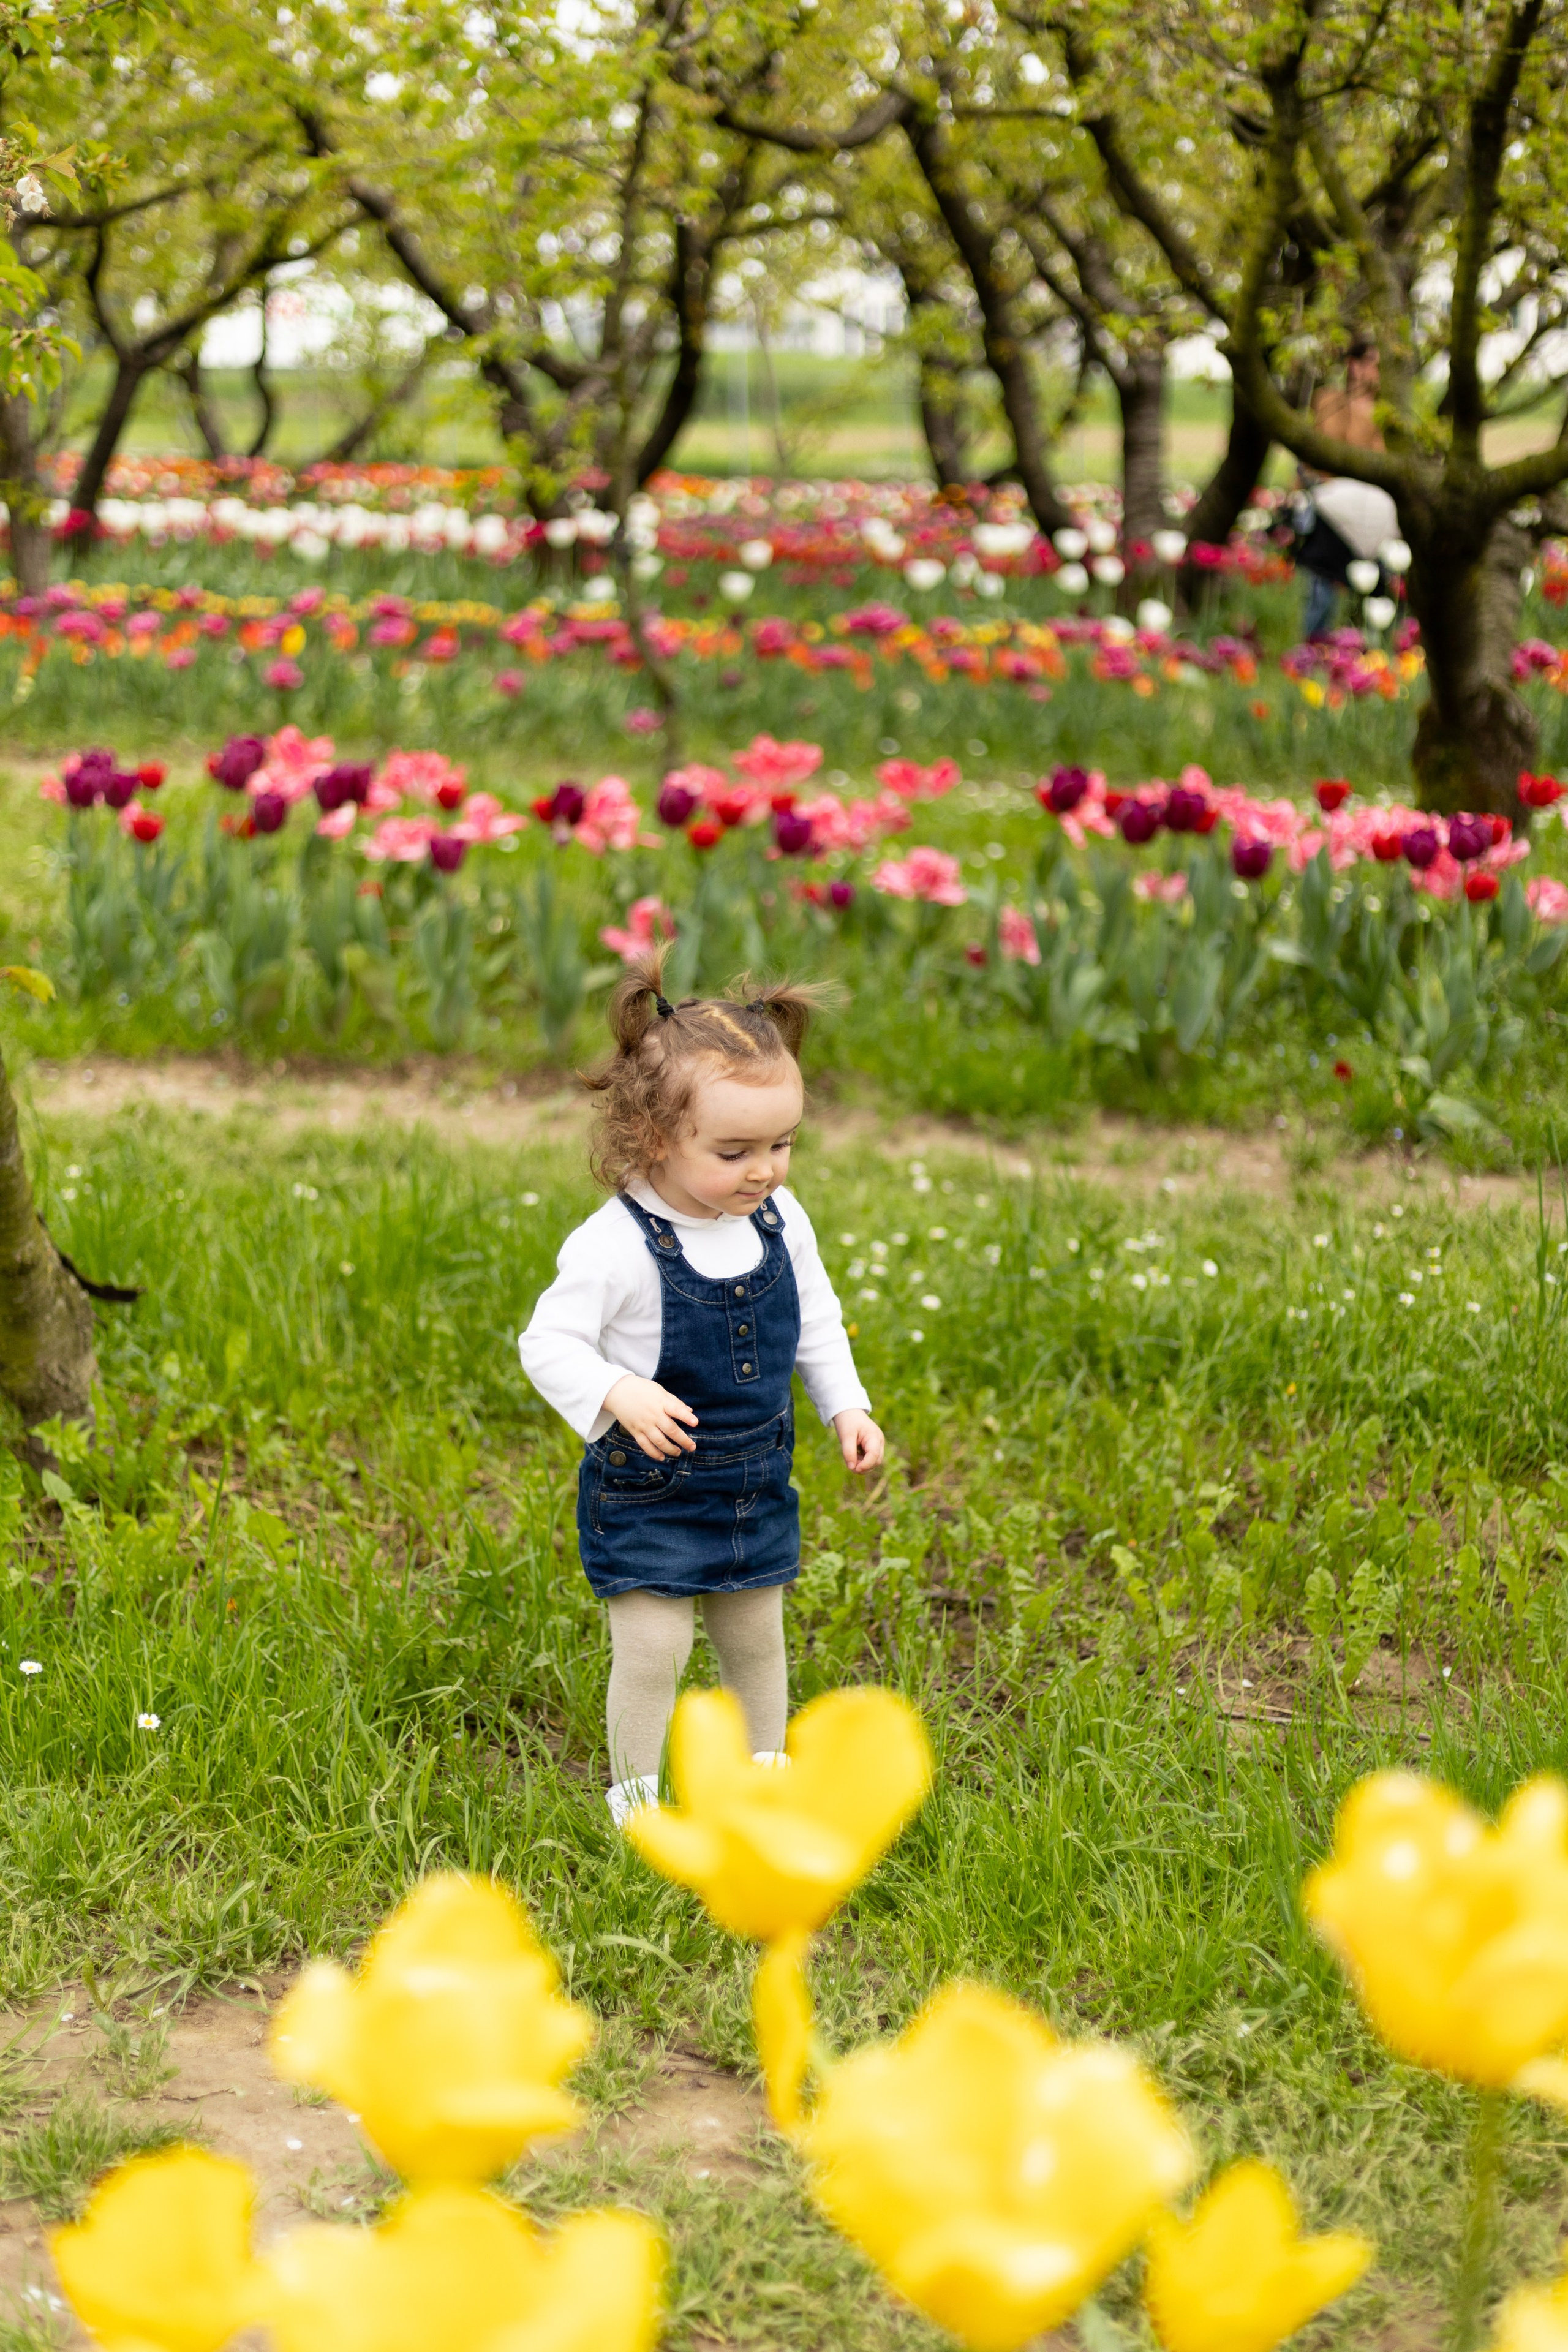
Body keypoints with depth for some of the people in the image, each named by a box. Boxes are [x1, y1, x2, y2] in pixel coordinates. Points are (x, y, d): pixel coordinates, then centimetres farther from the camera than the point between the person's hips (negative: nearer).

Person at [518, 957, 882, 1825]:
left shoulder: (782, 1224, -3)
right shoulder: (616, 1246, -24)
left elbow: (815, 1320, 12)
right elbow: (549, 1342, -21)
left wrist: (847, 1406, 3)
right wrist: (621, 1396, -35)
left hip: (756, 1483, 6)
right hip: (647, 1492, -6)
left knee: (755, 1638, 18)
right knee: (653, 1650, -4)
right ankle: (637, 1797, 16)